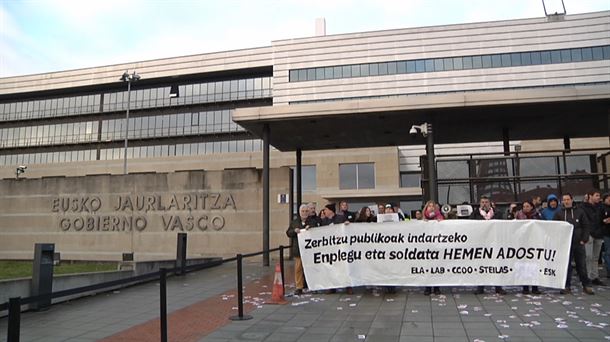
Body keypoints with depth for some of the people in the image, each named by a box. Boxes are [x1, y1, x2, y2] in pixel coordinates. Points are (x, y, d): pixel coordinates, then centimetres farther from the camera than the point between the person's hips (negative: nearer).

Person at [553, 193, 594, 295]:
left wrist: (584, 239, -4)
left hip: (578, 243, 0)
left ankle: (586, 286, 17)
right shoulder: (558, 214, 5)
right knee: (566, 266, 4)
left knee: (582, 265, 7)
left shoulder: (579, 212, 5)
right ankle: (567, 286, 11)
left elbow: (586, 226, 4)